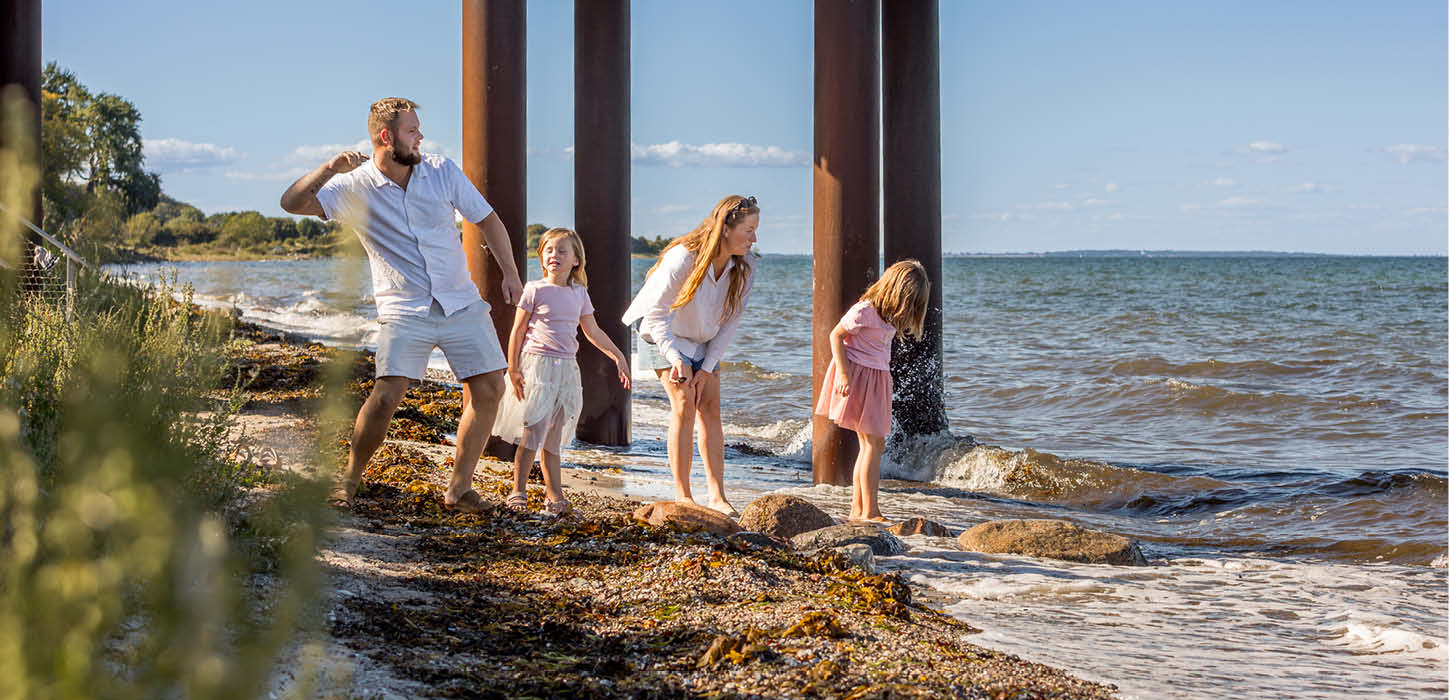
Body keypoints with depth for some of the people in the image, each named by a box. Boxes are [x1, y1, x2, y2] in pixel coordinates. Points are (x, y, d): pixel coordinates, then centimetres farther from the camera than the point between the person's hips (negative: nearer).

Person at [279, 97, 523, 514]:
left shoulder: (443, 172, 2)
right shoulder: (354, 187, -6)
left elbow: (486, 219, 12)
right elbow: (292, 203, -15)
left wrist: (510, 273, 4)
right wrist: (330, 168, -28)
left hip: (462, 304, 4)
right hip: (404, 311, -3)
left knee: (489, 387, -4)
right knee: (387, 395, -18)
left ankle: (459, 487, 7)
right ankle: (349, 479, 2)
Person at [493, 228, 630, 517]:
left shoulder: (579, 293, 11)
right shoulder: (535, 290, -4)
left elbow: (593, 332, 21)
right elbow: (518, 331, -2)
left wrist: (618, 356, 18)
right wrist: (513, 369, -7)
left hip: (566, 368, 5)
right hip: (536, 364, -5)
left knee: (553, 437, 8)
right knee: (533, 432, -8)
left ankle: (554, 494, 10)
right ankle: (518, 491, -1)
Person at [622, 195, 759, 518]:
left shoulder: (745, 266, -15)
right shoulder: (683, 258, -31)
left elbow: (730, 322, -7)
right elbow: (657, 314, -23)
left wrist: (707, 369, -11)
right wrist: (674, 358, -35)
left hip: (704, 342, 5)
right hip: (664, 334, -5)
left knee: (711, 409, -6)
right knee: (684, 406, -16)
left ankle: (717, 495, -6)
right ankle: (682, 496, -10)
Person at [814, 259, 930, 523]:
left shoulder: (892, 316, 10)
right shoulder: (865, 311, -16)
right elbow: (836, 335, -13)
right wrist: (844, 374, -19)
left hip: (877, 380, 9)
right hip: (859, 376, -9)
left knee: (870, 444, 9)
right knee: (874, 443, -11)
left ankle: (857, 509, 13)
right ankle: (870, 512, -10)